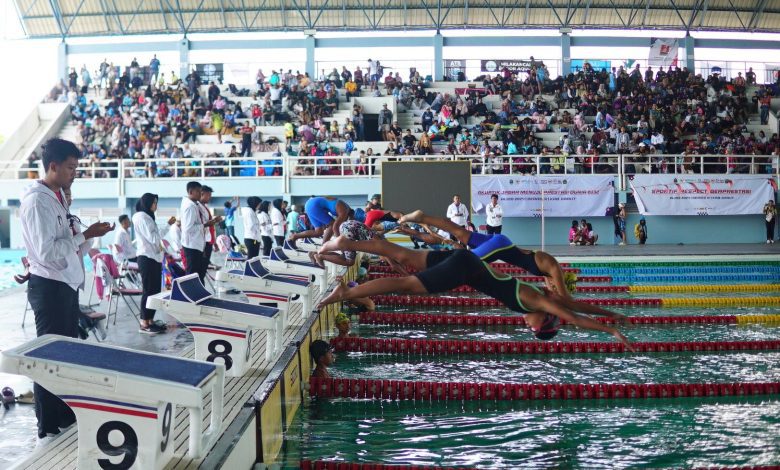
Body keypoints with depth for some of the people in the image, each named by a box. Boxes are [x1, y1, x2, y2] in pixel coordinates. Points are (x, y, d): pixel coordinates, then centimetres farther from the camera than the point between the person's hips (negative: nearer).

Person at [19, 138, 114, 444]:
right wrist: (86, 235, -18)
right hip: (49, 287, -9)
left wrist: (90, 235, 0)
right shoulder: (37, 200, -17)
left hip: (67, 284, 9)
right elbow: (48, 251, -24)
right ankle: (47, 430, 11)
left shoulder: (58, 196, 12)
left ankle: (66, 418, 31)